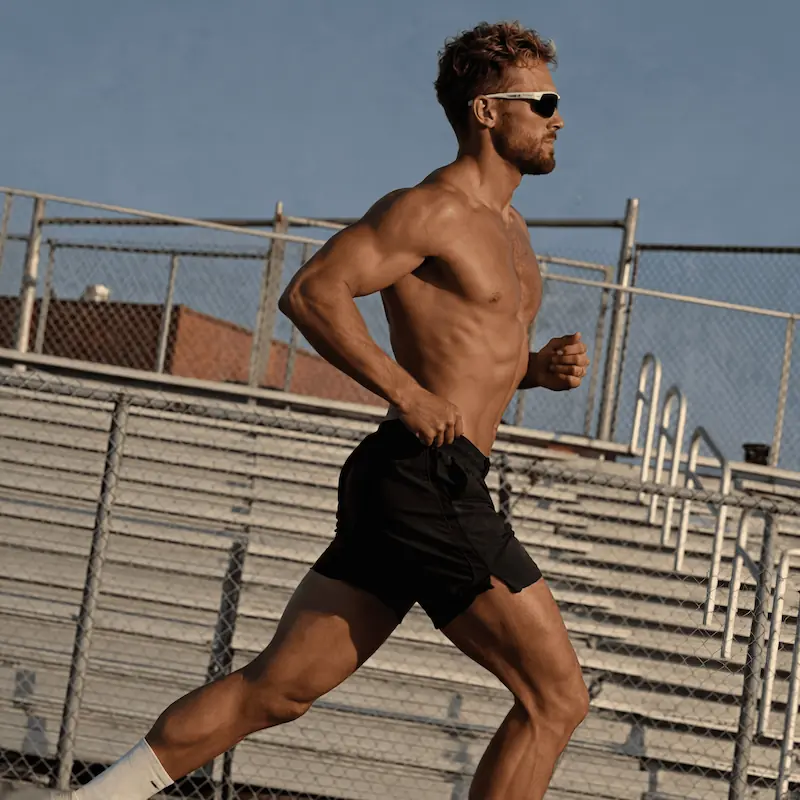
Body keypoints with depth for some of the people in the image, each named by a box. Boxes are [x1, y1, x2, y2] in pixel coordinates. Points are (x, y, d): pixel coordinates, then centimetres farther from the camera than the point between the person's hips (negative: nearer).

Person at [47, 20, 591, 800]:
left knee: (277, 686, 8)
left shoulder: (509, 225, 23)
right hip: (426, 480, -10)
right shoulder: (429, 208, -9)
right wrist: (407, 393, -22)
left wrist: (539, 368, 12)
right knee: (556, 697, -5)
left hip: (412, 493, 10)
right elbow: (311, 292, -18)